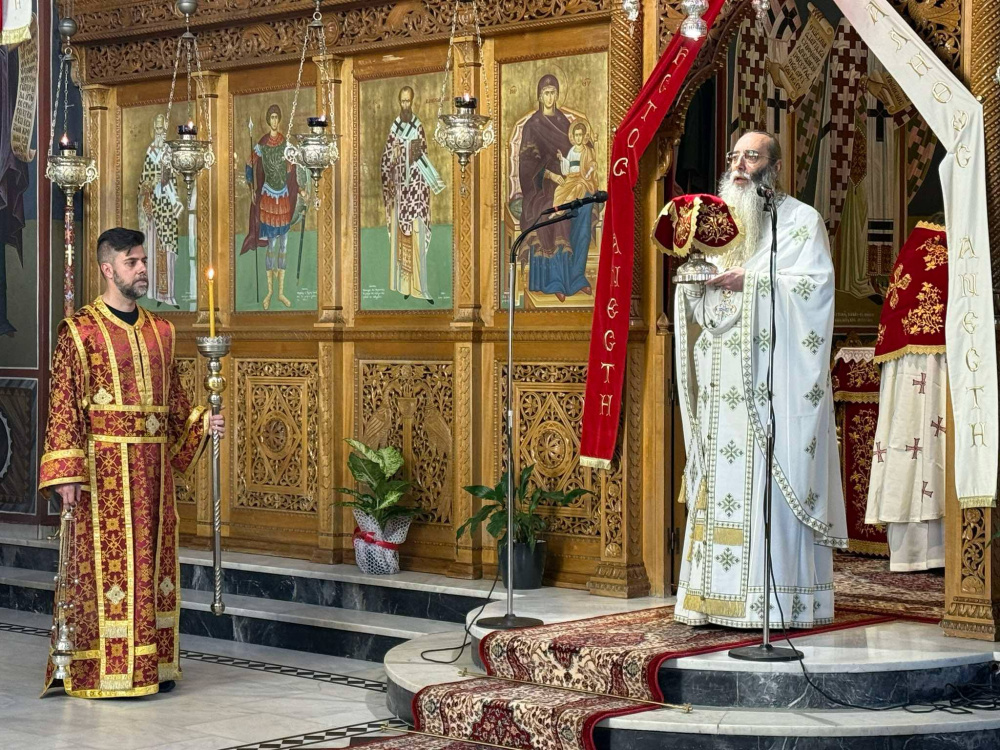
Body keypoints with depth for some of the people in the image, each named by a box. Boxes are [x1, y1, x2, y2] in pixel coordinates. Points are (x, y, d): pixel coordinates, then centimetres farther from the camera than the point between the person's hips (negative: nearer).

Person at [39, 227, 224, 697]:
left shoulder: (160, 331, 13)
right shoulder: (80, 331, -5)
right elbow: (63, 407, -9)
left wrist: (201, 422, 2)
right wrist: (67, 473, -16)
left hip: (153, 464, 6)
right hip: (104, 463, -6)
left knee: (154, 556, 8)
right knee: (107, 559, -4)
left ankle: (151, 665, 16)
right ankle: (107, 670, 2)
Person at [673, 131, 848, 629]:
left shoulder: (800, 220, 3)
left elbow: (817, 284, -11)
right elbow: (693, 296, 20)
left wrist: (749, 282, -16)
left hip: (776, 379, -6)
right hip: (726, 380, 6)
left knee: (772, 477, -10)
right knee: (722, 480, 1)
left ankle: (781, 600, -8)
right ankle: (720, 596, 2)